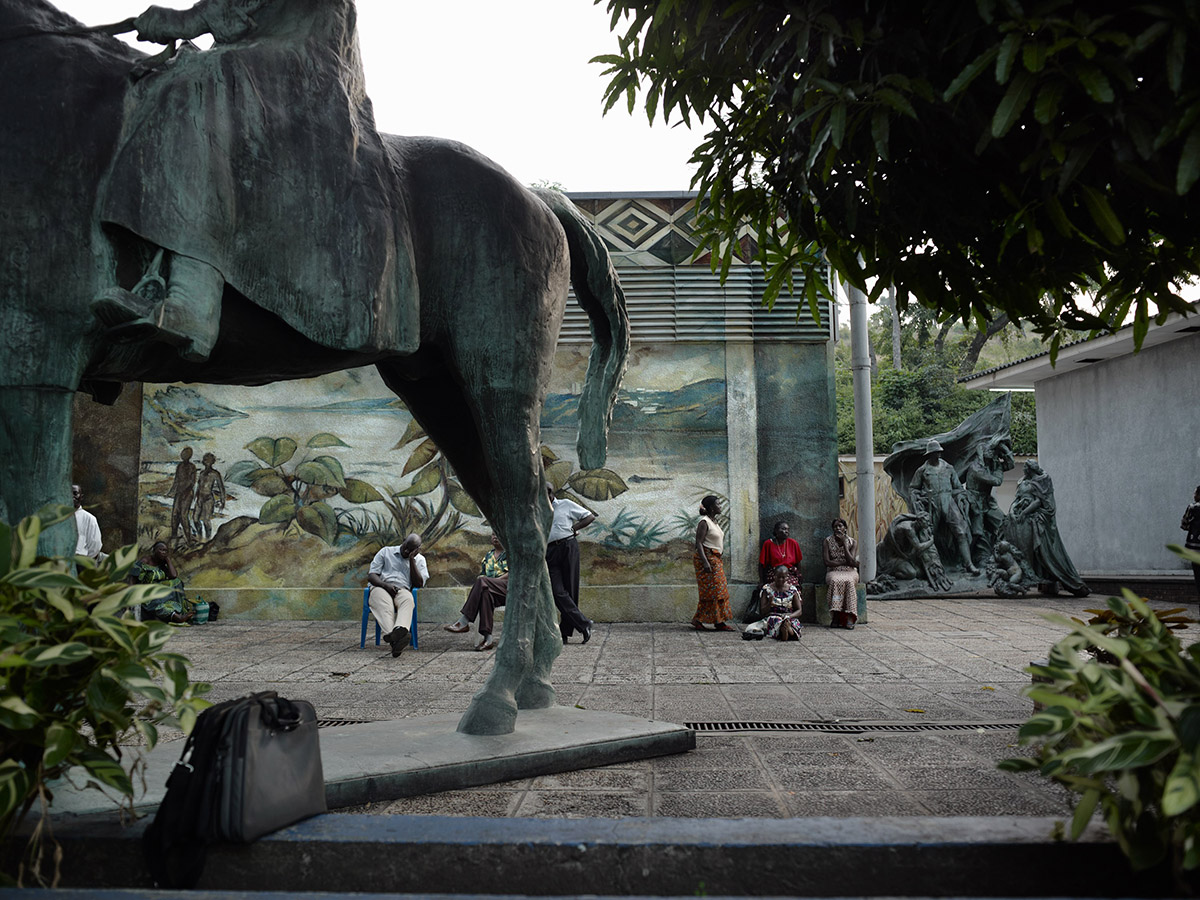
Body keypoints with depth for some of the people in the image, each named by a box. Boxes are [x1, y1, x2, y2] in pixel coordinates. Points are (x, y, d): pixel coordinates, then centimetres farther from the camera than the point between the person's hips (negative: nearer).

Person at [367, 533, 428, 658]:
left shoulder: (419, 559, 19)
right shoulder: (386, 552, 16)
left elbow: (419, 584, 4)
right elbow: (371, 576, 8)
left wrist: (411, 559, 0)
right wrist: (386, 585, -13)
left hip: (402, 590, 1)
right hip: (381, 587, -1)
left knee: (408, 600, -38)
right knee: (384, 604, -39)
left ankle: (400, 630, -67)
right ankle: (393, 637, -63)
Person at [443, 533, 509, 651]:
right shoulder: (488, 555, 29)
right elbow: (482, 574, 24)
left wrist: (491, 580, -14)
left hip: (507, 587, -4)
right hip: (490, 589, 4)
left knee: (482, 581, -34)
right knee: (485, 592, -36)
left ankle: (463, 622, -37)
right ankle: (487, 638, -46)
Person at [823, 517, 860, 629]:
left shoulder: (853, 542, 5)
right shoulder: (827, 541, 5)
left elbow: (852, 562, -9)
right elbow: (827, 562, -5)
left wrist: (844, 543, -8)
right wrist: (845, 562, -7)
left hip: (850, 571, 0)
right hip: (833, 571, 0)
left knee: (849, 581, -35)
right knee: (836, 581, -36)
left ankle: (850, 618, -39)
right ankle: (836, 617, -37)